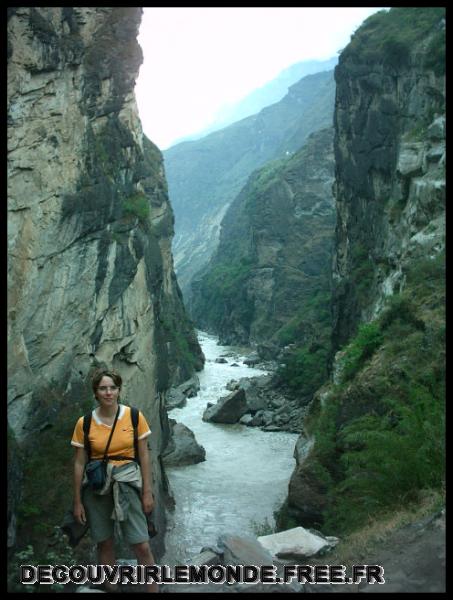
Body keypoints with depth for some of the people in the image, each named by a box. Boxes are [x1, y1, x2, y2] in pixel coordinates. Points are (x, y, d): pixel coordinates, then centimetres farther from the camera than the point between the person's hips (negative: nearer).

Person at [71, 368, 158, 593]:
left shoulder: (134, 417, -6)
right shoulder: (84, 423, -5)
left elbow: (144, 456, 0)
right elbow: (79, 463, 2)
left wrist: (147, 492, 0)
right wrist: (77, 501, 4)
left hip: (127, 482, -1)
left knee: (142, 547, -3)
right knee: (105, 544, 11)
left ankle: (153, 590, 12)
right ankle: (110, 587, 29)